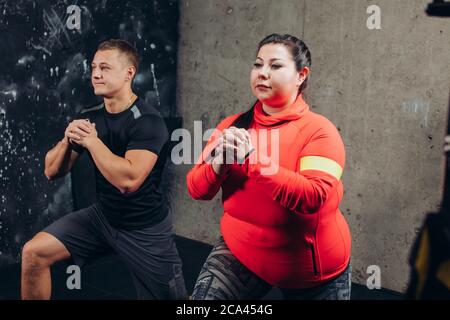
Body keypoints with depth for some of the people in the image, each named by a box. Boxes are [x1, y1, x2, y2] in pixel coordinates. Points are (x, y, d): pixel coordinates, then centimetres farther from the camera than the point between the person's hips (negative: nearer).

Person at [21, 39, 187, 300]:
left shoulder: (148, 121, -21)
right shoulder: (88, 119, -2)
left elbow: (128, 180, -33)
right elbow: (52, 171, 2)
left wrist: (91, 140, -24)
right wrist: (68, 140, -17)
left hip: (145, 228, -5)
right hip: (103, 215, 5)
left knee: (171, 296, 5)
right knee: (34, 252, -5)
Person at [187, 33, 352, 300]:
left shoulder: (319, 130, -14)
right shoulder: (233, 126, -1)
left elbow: (313, 198, -27)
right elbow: (197, 189, -2)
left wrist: (254, 158, -32)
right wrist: (219, 164, -23)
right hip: (241, 253, 3)